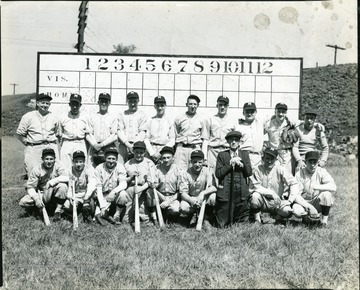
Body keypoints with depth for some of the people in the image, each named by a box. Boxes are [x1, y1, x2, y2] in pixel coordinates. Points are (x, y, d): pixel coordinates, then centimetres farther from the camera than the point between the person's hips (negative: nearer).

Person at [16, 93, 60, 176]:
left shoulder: (53, 117, 13)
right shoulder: (28, 117, 5)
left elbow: (57, 134, 22)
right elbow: (19, 134, 7)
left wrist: (53, 143, 8)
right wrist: (28, 143, 0)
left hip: (51, 148, 2)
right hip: (33, 150, -2)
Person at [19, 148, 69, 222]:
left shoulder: (58, 165, -9)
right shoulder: (36, 169, -7)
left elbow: (67, 177, -25)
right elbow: (30, 187, -10)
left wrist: (53, 181, -32)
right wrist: (36, 198, -27)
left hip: (55, 195, -1)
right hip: (41, 194, 1)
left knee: (62, 185, -32)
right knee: (23, 202, -21)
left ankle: (58, 210, -14)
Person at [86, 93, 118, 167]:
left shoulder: (113, 117, 9)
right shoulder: (92, 117, 15)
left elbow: (114, 136, 0)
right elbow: (88, 134, 8)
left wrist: (102, 144, -10)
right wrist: (95, 145, -8)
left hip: (109, 147, -2)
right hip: (94, 147, 2)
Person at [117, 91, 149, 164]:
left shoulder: (142, 115, 11)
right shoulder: (122, 114, 16)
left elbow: (142, 132, 1)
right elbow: (119, 131, 6)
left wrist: (134, 144, -12)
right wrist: (127, 143, -8)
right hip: (123, 145, 2)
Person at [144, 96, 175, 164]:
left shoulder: (170, 122, 7)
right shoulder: (150, 121, 10)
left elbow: (172, 140, 4)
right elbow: (146, 138, 7)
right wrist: (152, 153, -5)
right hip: (151, 149, 1)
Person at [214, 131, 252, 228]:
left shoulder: (245, 154, 15)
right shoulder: (222, 155, 8)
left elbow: (249, 172, 5)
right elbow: (218, 173, -2)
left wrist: (241, 163, -9)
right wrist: (230, 164, -9)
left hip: (241, 193, 2)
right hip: (225, 193, -1)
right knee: (222, 226, 0)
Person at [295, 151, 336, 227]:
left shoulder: (322, 172, -9)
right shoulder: (299, 174, -9)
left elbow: (333, 187, -25)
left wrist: (315, 186, -32)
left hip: (318, 203, 0)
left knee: (326, 194, -31)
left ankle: (324, 219, -9)